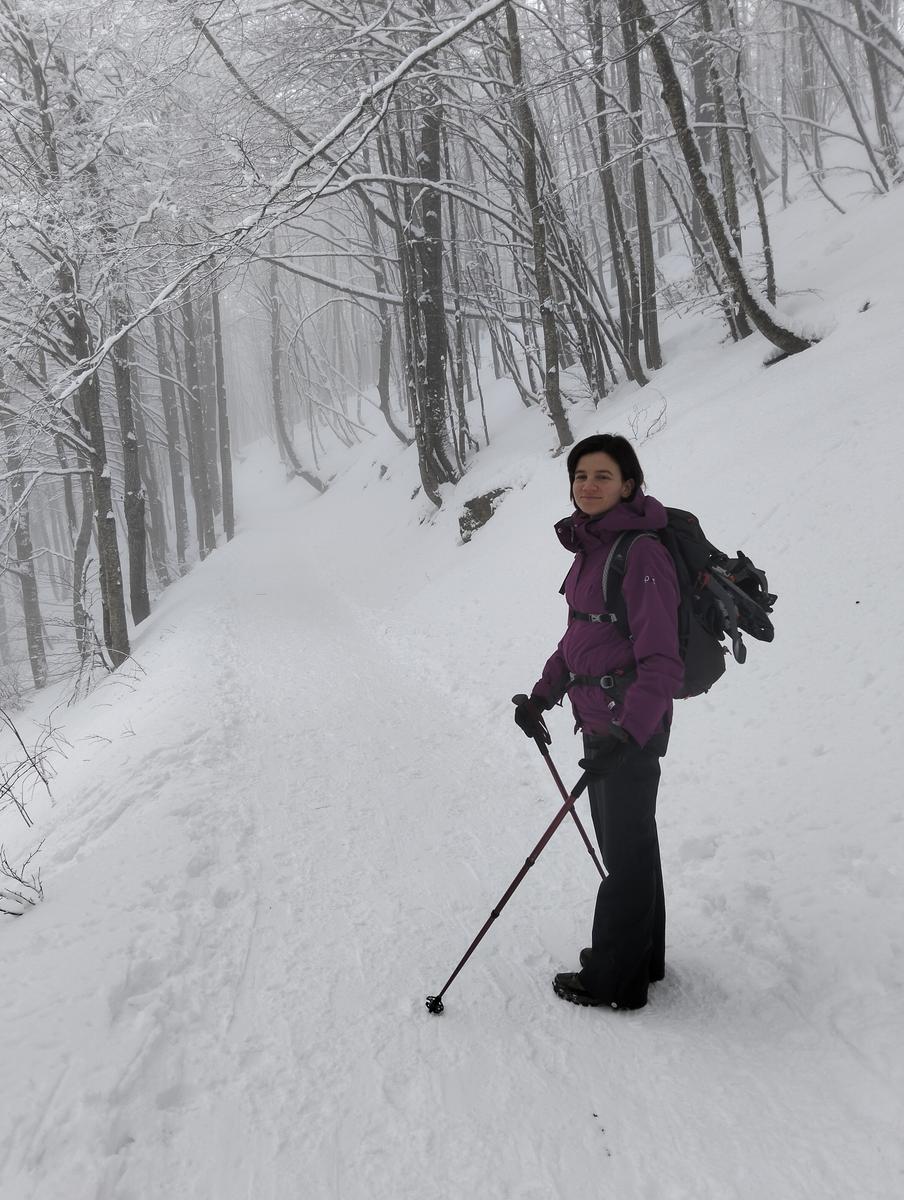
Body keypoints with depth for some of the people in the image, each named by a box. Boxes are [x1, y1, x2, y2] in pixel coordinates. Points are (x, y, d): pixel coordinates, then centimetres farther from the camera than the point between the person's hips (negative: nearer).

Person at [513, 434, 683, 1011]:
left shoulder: (642, 555, -21)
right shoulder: (591, 547, 7)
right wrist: (542, 696, 15)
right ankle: (642, 958, 40)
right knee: (627, 842, 21)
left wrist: (627, 734, -33)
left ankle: (614, 981, 24)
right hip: (599, 721, 9)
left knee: (624, 851, 6)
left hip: (633, 726, -9)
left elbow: (661, 664, -25)